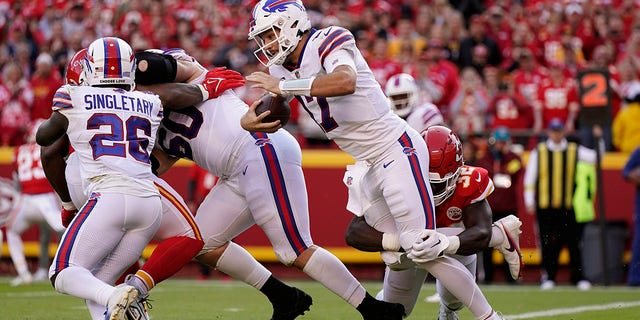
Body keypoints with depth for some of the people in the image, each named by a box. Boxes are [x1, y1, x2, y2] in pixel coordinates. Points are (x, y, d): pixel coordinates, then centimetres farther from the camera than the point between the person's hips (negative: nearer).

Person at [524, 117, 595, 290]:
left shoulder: (574, 151, 8)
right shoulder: (539, 151, 6)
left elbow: (595, 157, 1)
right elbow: (529, 178, 6)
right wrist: (529, 202, 1)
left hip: (568, 205, 0)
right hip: (544, 205, 0)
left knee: (573, 242, -3)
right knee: (548, 243, 2)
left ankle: (578, 277, 3)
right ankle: (548, 277, 10)